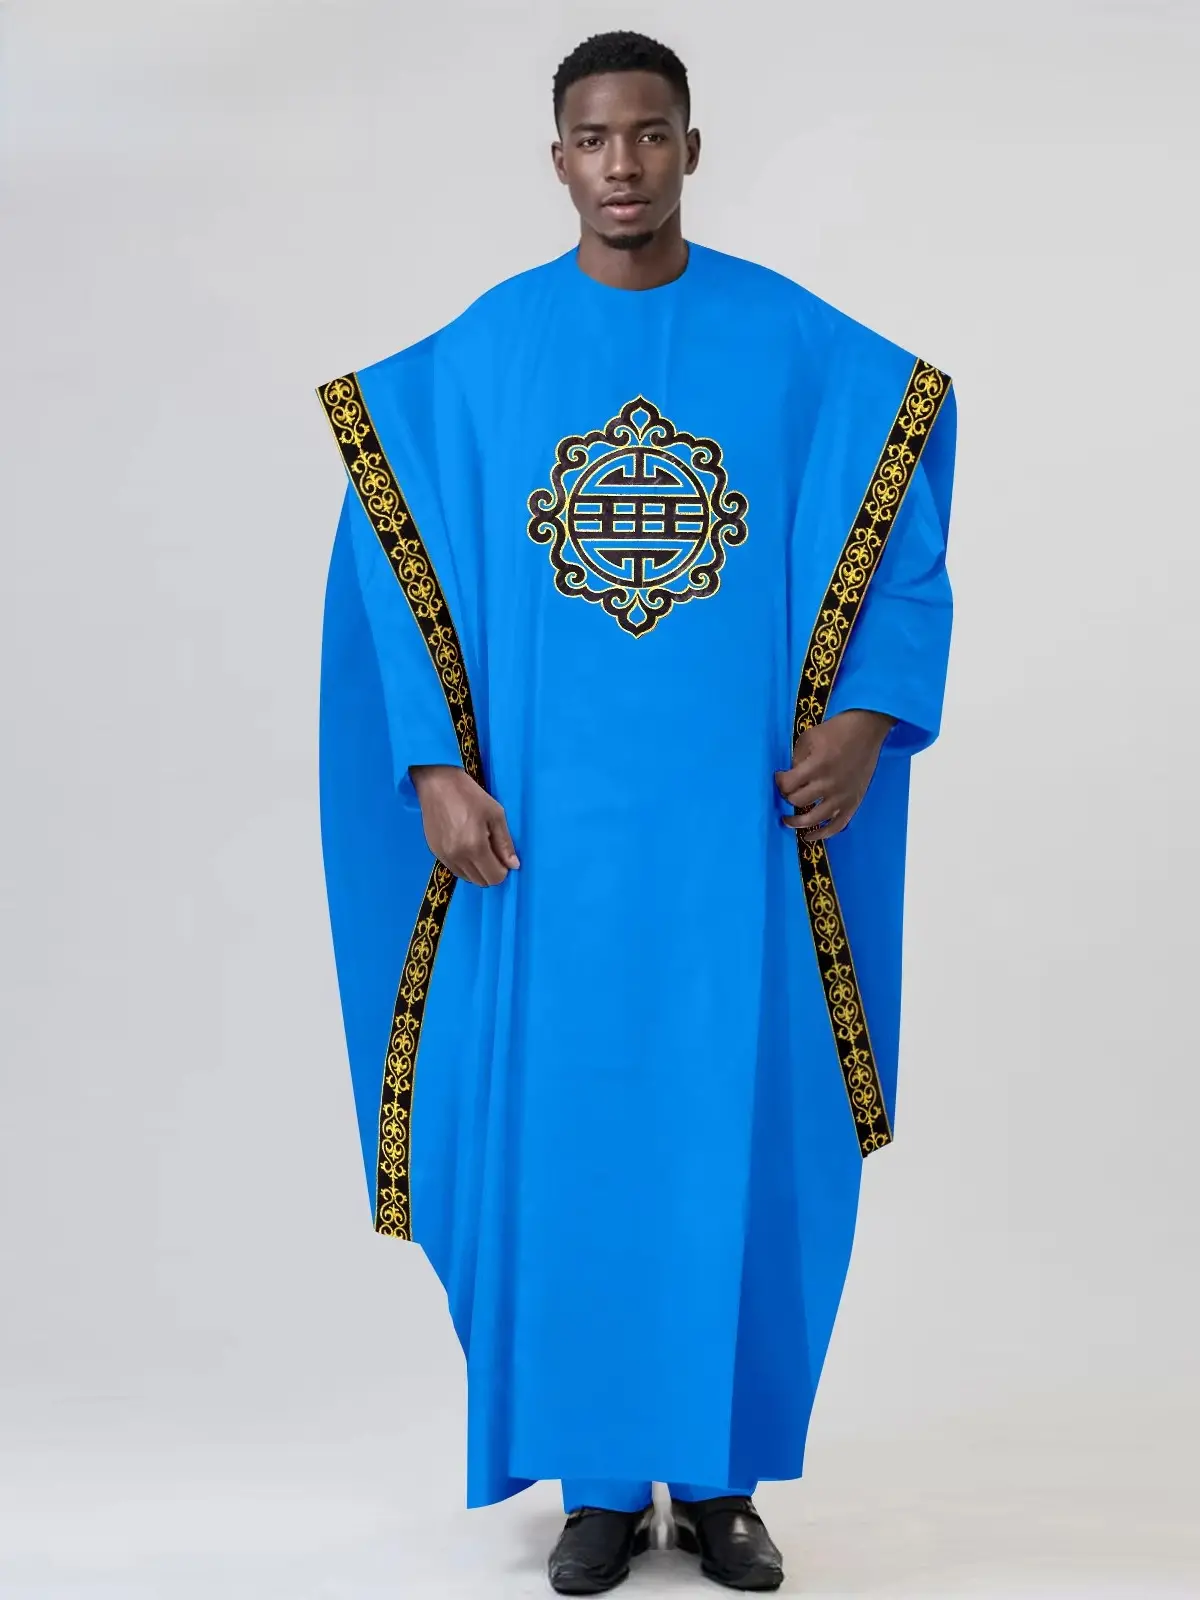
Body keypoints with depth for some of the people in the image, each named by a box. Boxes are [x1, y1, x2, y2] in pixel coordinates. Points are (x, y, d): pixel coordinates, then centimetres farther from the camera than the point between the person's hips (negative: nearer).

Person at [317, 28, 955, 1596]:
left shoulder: (802, 348, 2)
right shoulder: (476, 358, 3)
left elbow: (901, 546, 4)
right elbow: (402, 573, 3)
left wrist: (867, 717, -10)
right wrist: (433, 768, -7)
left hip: (741, 819, 0)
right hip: (552, 824, 0)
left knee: (737, 1140, 4)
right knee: (567, 1143, 4)